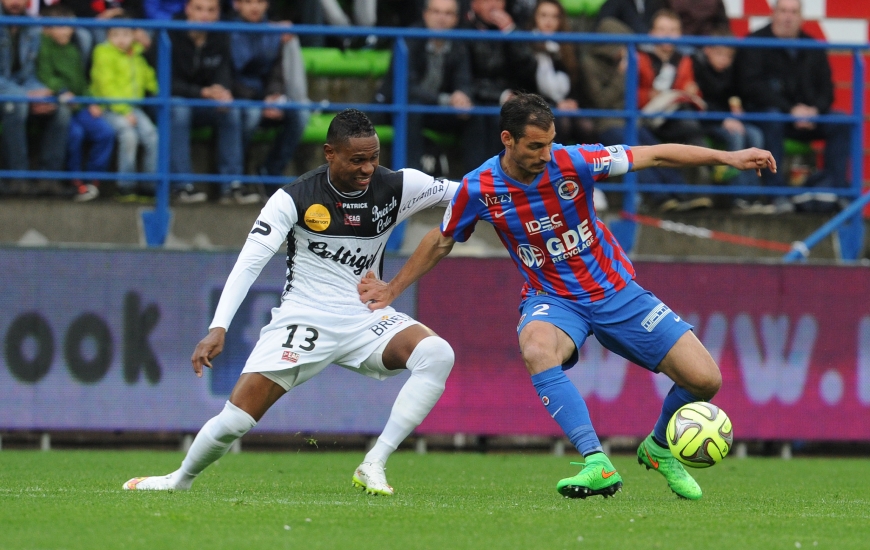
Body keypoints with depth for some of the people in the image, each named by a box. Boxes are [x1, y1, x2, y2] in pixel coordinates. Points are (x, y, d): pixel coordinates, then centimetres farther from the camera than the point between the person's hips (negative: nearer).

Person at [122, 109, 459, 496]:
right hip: (303, 317, -3)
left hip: (366, 319, 3)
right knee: (237, 417, -13)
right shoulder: (295, 199, -14)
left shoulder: (395, 188, -6)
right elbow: (249, 262, -19)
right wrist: (218, 328, -29)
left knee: (437, 354, -27)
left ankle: (373, 467, -22)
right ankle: (181, 479, 19)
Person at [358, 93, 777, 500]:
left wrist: (727, 157, -15)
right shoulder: (479, 189, -13)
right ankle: (597, 465, -42)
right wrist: (392, 289, 16)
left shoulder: (572, 162, -17)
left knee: (705, 379, -9)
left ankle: (658, 449, 23)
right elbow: (441, 241, 7)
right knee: (537, 349, -40)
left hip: (615, 292, 1)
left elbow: (655, 156, -11)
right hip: (551, 298, -1)